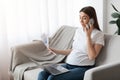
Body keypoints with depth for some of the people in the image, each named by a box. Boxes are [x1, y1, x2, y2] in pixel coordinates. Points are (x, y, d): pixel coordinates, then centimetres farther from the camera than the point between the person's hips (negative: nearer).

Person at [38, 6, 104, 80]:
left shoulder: (99, 34, -4)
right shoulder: (78, 30, 15)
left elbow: (92, 56, -14)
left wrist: (88, 36, -15)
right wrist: (56, 51, 14)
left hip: (83, 68, -6)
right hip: (68, 65, 6)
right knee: (42, 74, -18)